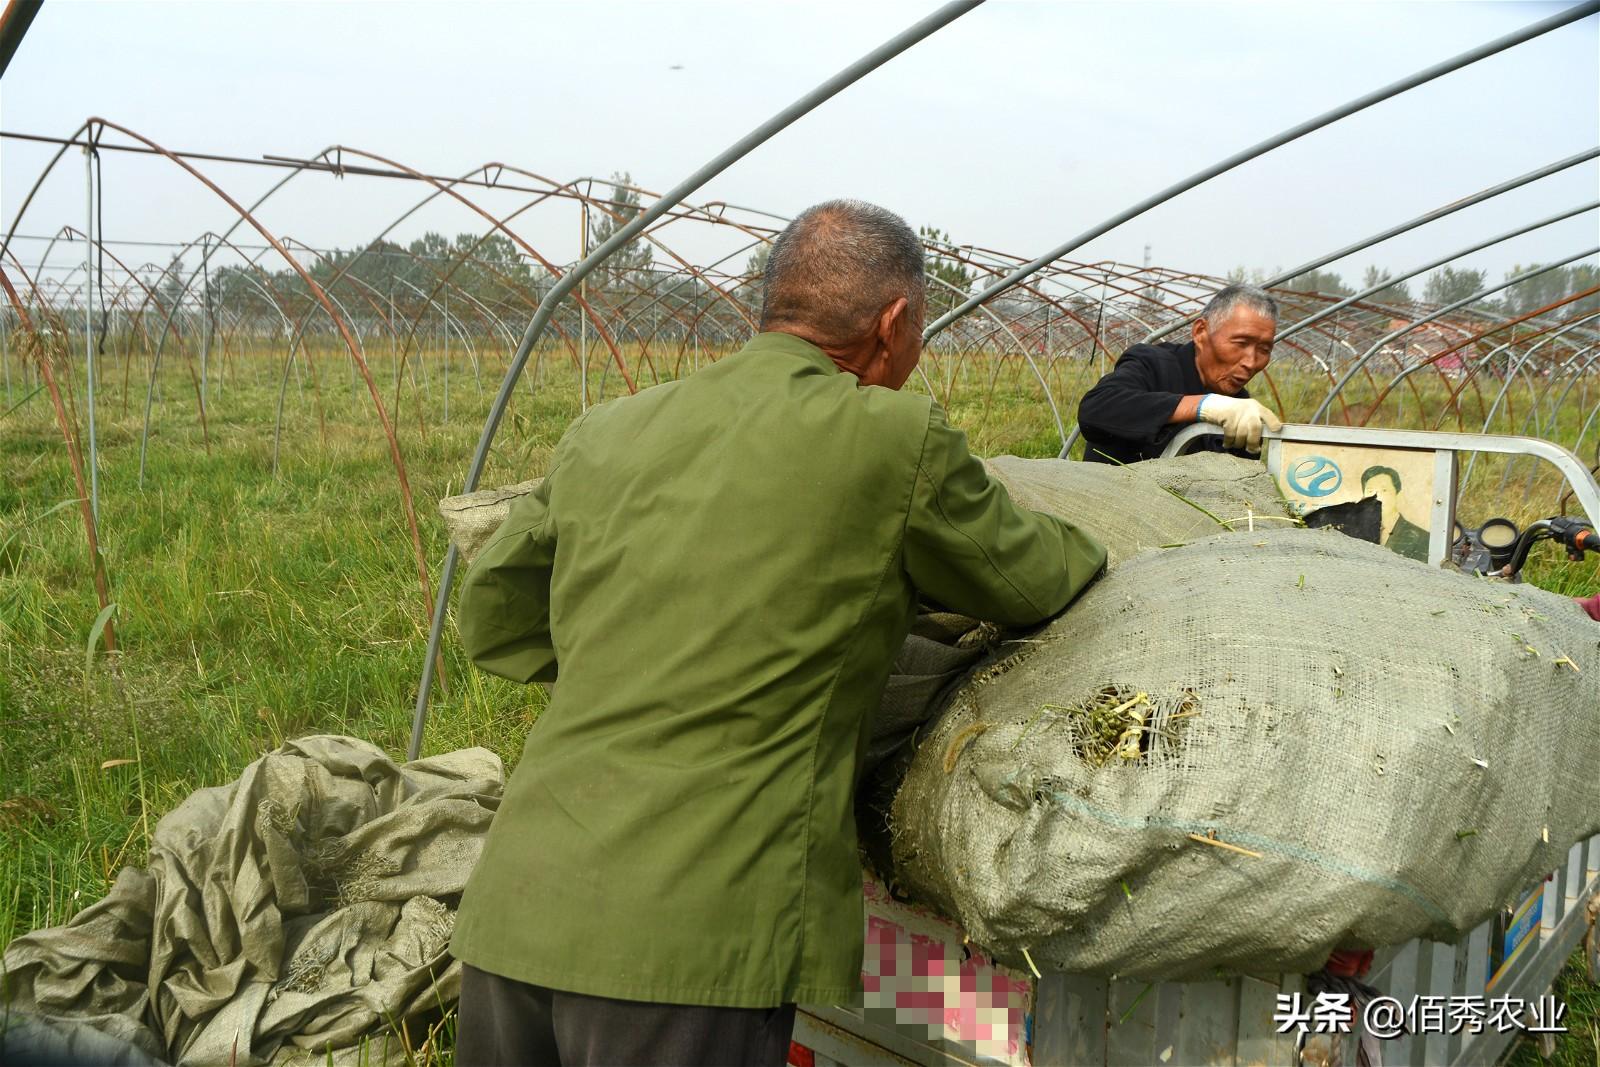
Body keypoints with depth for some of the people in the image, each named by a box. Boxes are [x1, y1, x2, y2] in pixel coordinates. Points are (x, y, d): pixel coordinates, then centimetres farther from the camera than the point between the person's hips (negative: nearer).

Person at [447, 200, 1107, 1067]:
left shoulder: (604, 434, 10)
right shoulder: (898, 440, -5)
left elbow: (492, 623, 20)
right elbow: (1033, 584, 11)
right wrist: (1082, 547, 34)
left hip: (510, 910, 6)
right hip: (689, 941, -6)